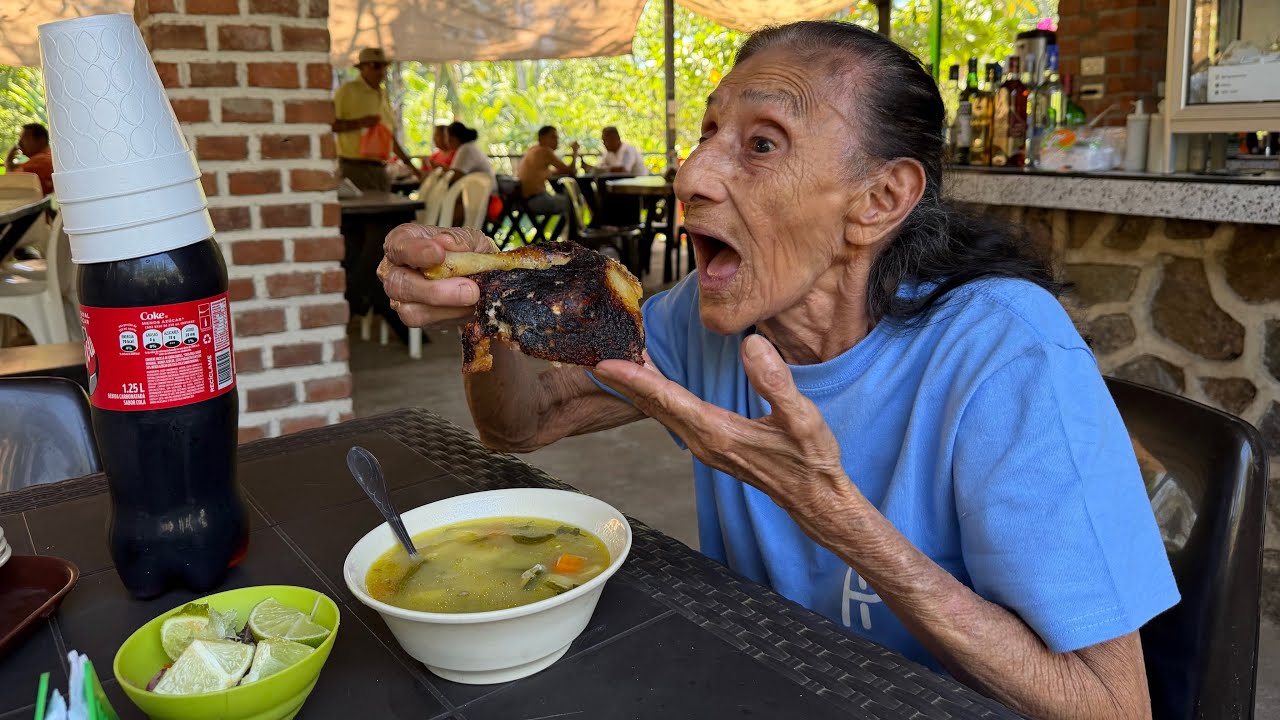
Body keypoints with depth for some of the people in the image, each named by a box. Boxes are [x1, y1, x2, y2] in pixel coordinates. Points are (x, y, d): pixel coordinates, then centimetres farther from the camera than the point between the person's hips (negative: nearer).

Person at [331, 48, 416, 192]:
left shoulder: (383, 95, 19)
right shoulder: (347, 90, -4)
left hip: (380, 168, 7)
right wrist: (359, 123, -21)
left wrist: (408, 163, 20)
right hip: (355, 167, -7)